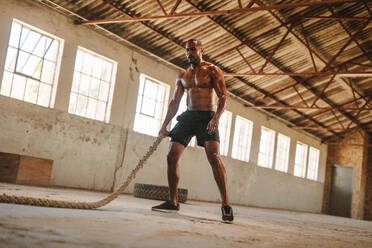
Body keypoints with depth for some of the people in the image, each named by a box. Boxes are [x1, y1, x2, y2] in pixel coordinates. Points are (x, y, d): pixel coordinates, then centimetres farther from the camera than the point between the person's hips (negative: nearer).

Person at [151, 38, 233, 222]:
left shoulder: (212, 70, 2)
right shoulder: (182, 76, 18)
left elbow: (223, 96, -8)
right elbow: (174, 102, 18)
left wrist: (216, 117, -24)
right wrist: (164, 126, 10)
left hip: (207, 117, -6)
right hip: (187, 116, 6)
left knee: (214, 157, -23)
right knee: (171, 156, -4)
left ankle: (225, 204, -21)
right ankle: (173, 201, 8)